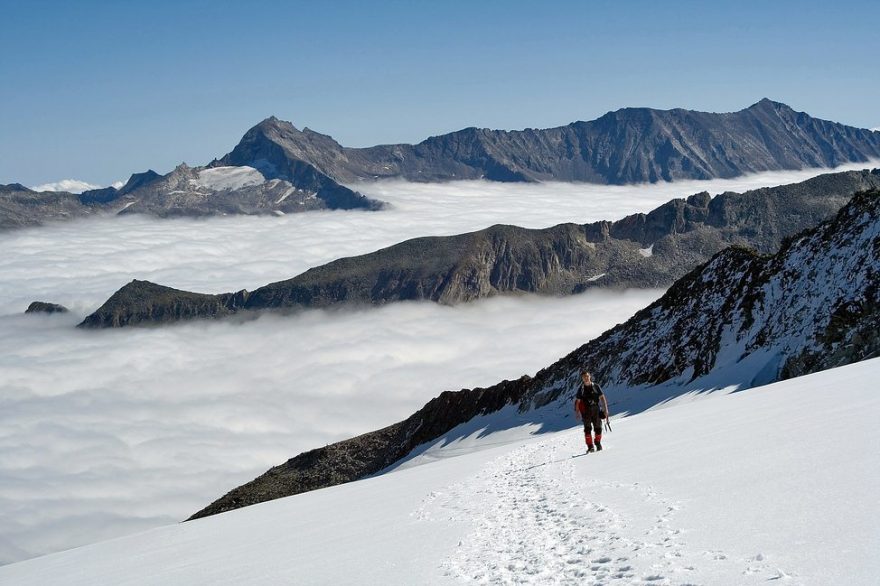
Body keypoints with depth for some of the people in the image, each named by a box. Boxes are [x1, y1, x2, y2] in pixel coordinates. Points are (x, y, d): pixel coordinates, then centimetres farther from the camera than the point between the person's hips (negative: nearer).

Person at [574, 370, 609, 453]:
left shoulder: (596, 386, 3)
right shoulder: (581, 389, 2)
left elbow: (602, 398, 3)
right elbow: (577, 401, 2)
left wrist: (605, 409, -5)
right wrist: (577, 412, -8)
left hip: (596, 410, 1)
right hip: (586, 411, -1)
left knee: (598, 428, 4)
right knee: (587, 429, -10)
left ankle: (598, 443, 25)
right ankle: (590, 446, -8)